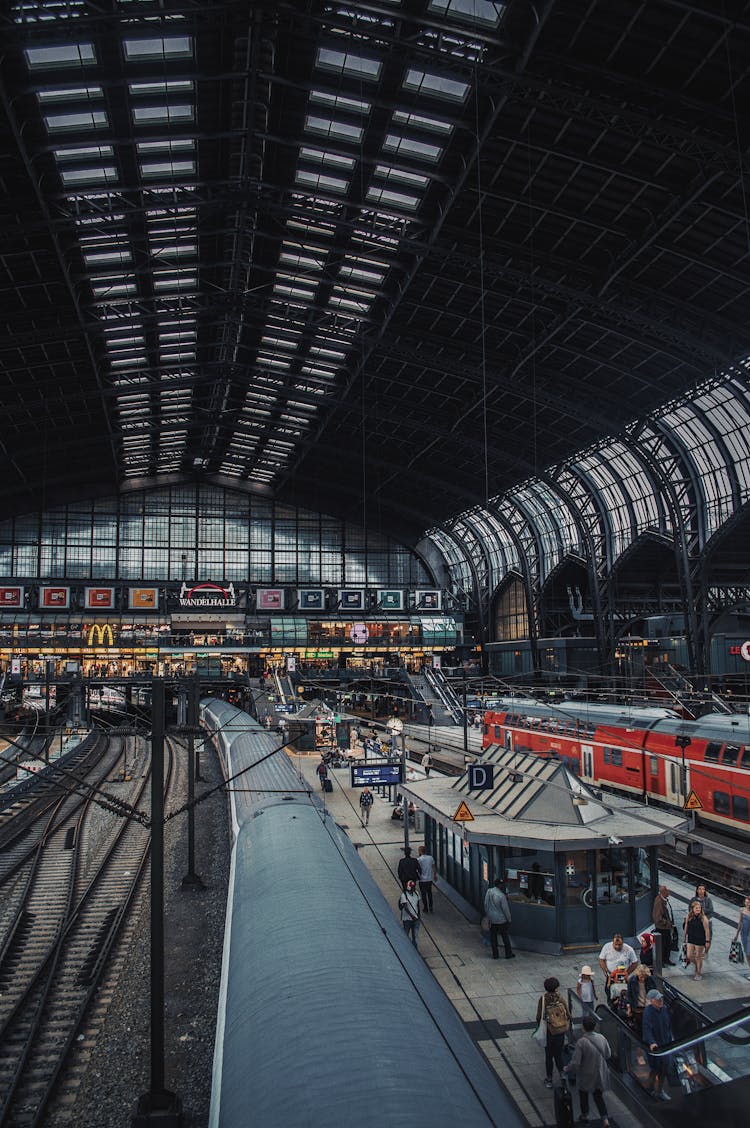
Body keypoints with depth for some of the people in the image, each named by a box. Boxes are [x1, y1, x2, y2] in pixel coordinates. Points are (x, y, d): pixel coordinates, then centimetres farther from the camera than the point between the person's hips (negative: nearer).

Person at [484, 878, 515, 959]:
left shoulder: (488, 892, -7)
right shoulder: (501, 895, -25)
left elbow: (486, 905, 4)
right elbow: (505, 909, -16)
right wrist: (509, 919, -2)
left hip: (491, 919, 5)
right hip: (501, 920, -5)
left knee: (493, 937, 15)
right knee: (505, 937, 13)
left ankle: (495, 955, 22)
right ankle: (508, 954, 24)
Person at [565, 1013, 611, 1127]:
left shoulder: (581, 1042, -29)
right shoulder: (601, 1038, -14)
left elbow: (575, 1063, -25)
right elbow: (608, 1055, 2)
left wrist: (567, 1069, -5)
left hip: (586, 1076, -3)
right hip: (600, 1075, 3)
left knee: (583, 1095, 23)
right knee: (598, 1096, 22)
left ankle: (584, 1116, 40)